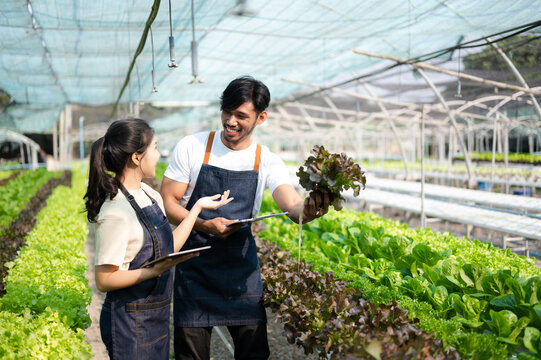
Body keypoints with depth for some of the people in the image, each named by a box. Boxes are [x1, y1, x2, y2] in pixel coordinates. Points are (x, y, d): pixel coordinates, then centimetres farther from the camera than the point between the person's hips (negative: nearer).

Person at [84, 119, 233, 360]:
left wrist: (198, 207, 7)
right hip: (130, 322, -8)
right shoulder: (116, 212, -23)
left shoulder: (149, 195, 3)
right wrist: (155, 271, -31)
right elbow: (103, 281, -20)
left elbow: (167, 249, 5)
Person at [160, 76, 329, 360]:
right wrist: (205, 225, -22)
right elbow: (166, 202, -6)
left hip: (242, 267, 2)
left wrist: (308, 210, -43)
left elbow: (293, 207, -18)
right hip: (194, 266, -1)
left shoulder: (267, 162, -3)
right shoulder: (192, 147, -6)